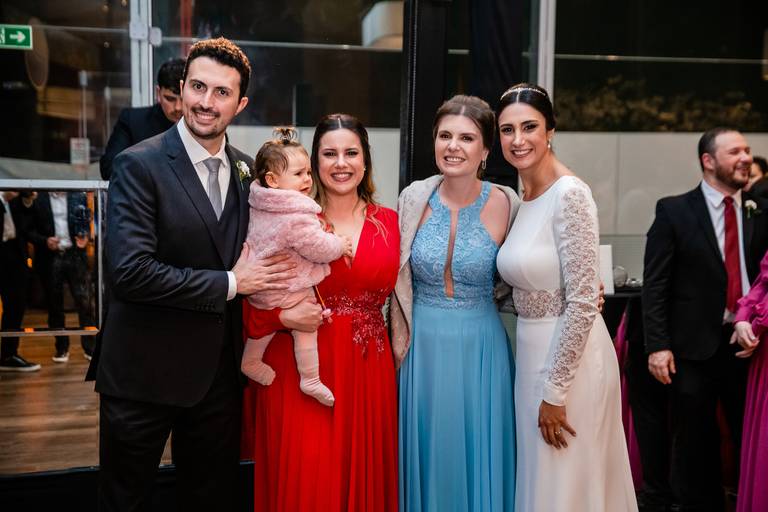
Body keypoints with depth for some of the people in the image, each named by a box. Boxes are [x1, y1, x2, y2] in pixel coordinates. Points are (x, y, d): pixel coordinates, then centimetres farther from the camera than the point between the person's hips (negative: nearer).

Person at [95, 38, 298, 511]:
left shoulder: (245, 170, 5)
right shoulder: (140, 165, -12)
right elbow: (131, 271, -22)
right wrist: (230, 284, -17)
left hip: (219, 371, 5)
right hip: (146, 372, -5)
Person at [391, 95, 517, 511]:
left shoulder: (504, 204, -9)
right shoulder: (414, 198, -3)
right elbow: (400, 280, 6)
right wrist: (401, 343, 6)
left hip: (480, 350, -1)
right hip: (423, 347, 2)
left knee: (479, 457, 11)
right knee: (428, 457, 14)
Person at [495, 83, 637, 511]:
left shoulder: (570, 194, -18)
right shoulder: (517, 198, 7)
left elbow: (583, 302, -21)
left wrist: (554, 392, -17)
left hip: (569, 358, -8)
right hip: (532, 352, 8)